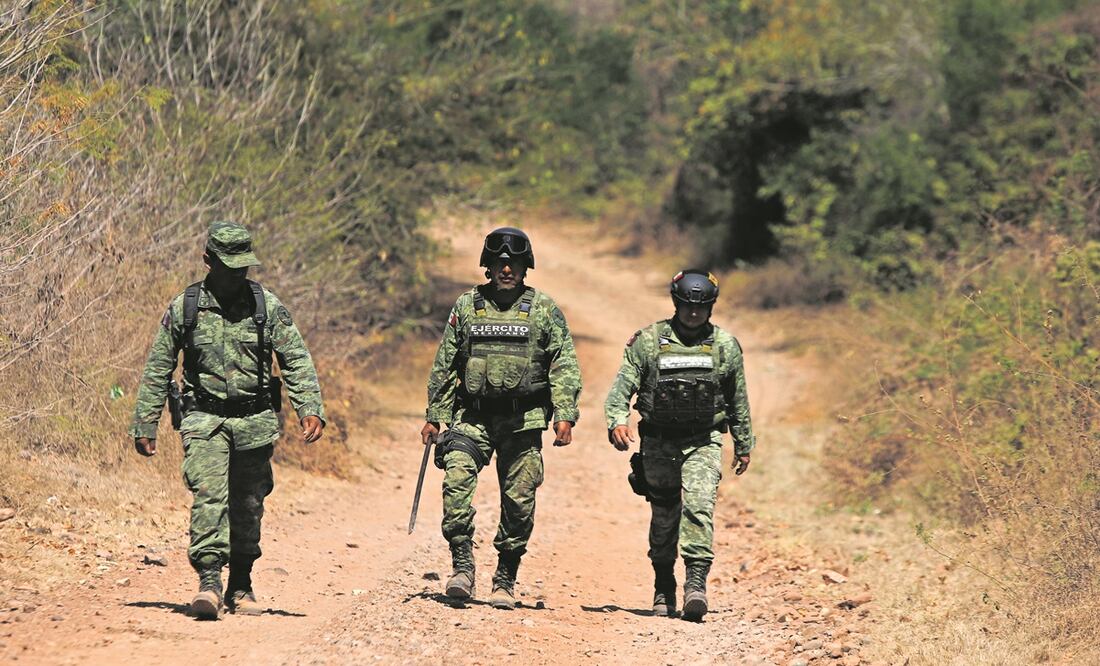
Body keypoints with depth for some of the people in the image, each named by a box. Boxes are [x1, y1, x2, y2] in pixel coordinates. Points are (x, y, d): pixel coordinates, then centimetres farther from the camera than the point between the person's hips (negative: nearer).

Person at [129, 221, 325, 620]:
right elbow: (157, 370, 6)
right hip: (205, 420, -2)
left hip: (255, 422, 2)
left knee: (247, 507, 8)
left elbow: (297, 361, 1)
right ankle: (209, 582, -25)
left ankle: (241, 587, 21)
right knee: (208, 496, -18)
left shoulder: (267, 306, 1)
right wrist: (145, 425, 4)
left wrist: (310, 409, -11)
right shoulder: (184, 309, 0)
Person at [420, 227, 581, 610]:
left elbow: (565, 366, 1)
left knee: (519, 499, 1)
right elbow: (445, 366, 13)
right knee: (457, 479, -20)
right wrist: (435, 417, 9)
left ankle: (505, 581, 12)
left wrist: (565, 415, -9)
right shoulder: (466, 307, 9)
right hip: (473, 416, 1)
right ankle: (462, 565, -17)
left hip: (523, 421, -1)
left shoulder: (544, 310, 4)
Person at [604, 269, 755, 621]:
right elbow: (622, 386, -6)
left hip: (703, 443, -1)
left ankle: (696, 582, -26)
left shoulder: (725, 346, 4)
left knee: (699, 505, -21)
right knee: (663, 518, 9)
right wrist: (617, 421, -23)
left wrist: (743, 445, 19)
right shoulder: (648, 341, -1)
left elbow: (738, 400, 14)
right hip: (658, 443, 1)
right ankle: (663, 589, 23)